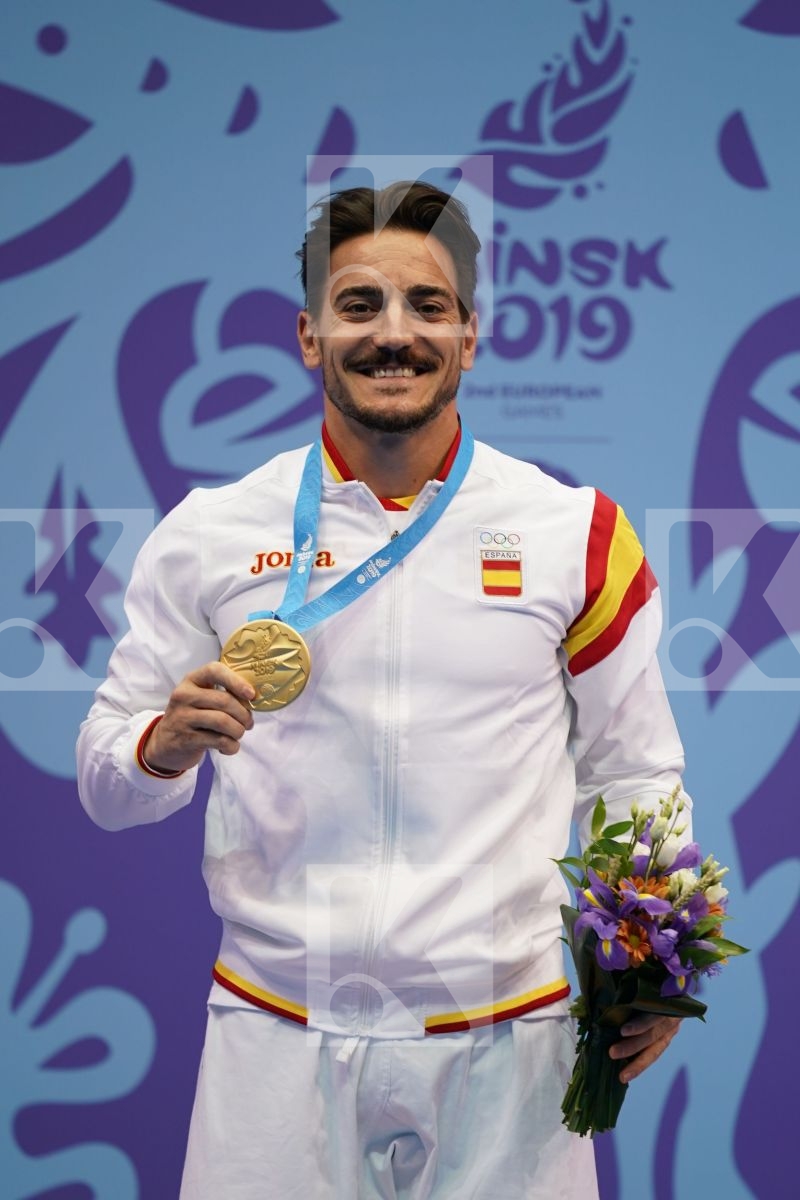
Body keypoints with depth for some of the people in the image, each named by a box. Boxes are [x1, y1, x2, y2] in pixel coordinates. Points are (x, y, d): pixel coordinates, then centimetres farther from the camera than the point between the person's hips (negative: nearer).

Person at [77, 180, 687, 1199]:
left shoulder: (578, 534, 1)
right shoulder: (209, 535, 1)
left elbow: (631, 774, 7)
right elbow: (104, 781, 6)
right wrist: (166, 744, -16)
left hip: (506, 1048, 0)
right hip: (278, 1039, 0)